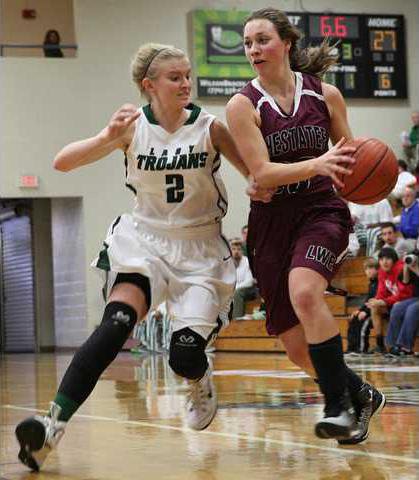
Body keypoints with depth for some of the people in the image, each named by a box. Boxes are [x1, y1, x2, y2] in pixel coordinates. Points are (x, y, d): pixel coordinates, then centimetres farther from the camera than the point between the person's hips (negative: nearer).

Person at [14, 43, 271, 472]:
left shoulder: (209, 129, -9)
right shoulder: (133, 127, -8)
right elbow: (62, 162, -15)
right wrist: (108, 138, -32)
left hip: (200, 247, 0)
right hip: (145, 238, 0)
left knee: (185, 355, -12)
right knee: (117, 323, -27)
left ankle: (201, 384, 28)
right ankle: (54, 424, -32)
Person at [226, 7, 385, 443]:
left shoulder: (324, 95, 2)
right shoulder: (243, 105, -4)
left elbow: (348, 157, 15)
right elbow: (261, 172, -14)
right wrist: (316, 164, -30)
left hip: (321, 210, -1)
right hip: (271, 220, 1)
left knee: (304, 291, -33)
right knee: (297, 349, 1)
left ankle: (340, 406, -23)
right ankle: (360, 395, 28)